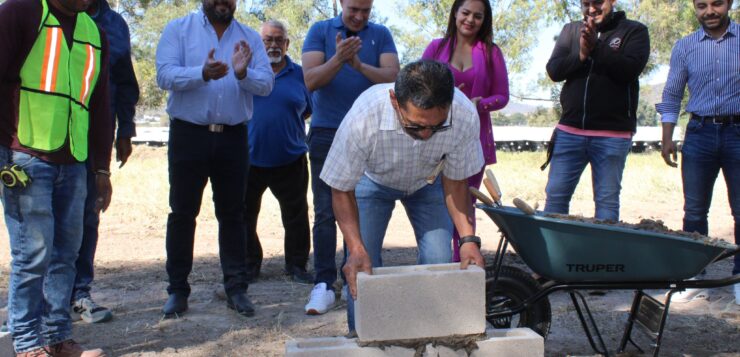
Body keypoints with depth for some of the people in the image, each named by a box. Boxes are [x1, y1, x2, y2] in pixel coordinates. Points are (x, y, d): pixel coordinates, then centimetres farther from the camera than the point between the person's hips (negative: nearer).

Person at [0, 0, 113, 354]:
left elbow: (99, 106, 20)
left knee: (65, 253, 6)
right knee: (33, 252, -4)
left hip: (73, 164, 6)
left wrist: (102, 168, 17)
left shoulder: (94, 32, 18)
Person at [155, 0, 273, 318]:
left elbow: (267, 84, -1)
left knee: (232, 213, 6)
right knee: (183, 213, 4)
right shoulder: (178, 29, 4)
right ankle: (177, 290, 13)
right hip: (189, 133, -2)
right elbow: (165, 75, -10)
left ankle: (236, 288, 13)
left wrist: (243, 73, -21)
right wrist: (202, 73, -27)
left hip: (232, 136, 2)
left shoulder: (250, 38, 10)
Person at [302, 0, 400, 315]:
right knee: (325, 213, -3)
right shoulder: (320, 31, 5)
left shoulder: (381, 35, 8)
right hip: (327, 133, -1)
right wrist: (338, 59, -23)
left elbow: (392, 77, -6)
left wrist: (359, 65, -21)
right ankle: (323, 284, -2)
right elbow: (310, 81, -7)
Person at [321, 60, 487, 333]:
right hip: (373, 181, -1)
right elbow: (342, 190, -26)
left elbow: (455, 183, -18)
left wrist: (468, 239, -30)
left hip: (427, 181, 2)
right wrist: (356, 249, -38)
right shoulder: (362, 119, -42)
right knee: (361, 271, -12)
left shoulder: (465, 116, -36)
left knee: (439, 262, -11)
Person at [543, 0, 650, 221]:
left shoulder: (634, 31, 4)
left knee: (607, 200, 1)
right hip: (569, 131, 3)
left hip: (612, 135, -3)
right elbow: (553, 70, 3)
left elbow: (630, 69, -12)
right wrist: (582, 54, -12)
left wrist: (596, 46, -18)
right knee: (555, 196, 3)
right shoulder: (571, 31, 14)